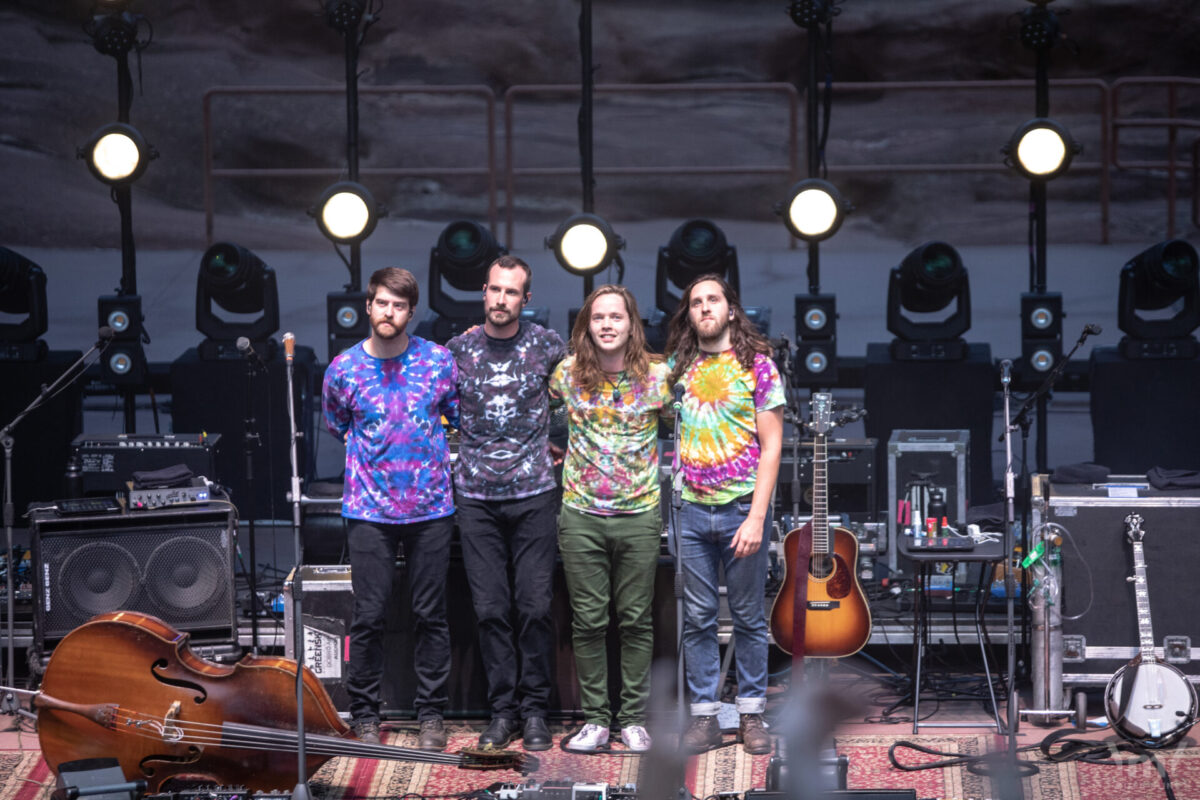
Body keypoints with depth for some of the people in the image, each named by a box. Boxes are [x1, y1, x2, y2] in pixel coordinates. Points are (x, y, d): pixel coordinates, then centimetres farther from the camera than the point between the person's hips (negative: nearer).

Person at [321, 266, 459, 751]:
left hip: (431, 508, 1)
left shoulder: (439, 361, 1)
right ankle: (365, 717, 10)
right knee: (368, 617, -1)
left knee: (431, 615, 5)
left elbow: (463, 419, 14)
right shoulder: (343, 369, 0)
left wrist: (432, 456, 9)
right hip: (370, 511, -1)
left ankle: (431, 715, 14)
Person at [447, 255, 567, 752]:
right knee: (491, 608, 1)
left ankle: (534, 709, 9)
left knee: (535, 605, -2)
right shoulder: (457, 350, 4)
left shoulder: (547, 346, 2)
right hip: (476, 497, 1)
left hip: (534, 493, -1)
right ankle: (502, 710, 10)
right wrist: (451, 456, 10)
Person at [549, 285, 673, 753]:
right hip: (581, 516, 1)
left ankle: (634, 719, 12)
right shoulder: (568, 373, 0)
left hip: (639, 515, -1)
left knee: (636, 621, 4)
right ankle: (595, 719, 11)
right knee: (588, 621, 3)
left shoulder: (657, 375, -2)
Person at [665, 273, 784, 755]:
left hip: (742, 509, -2)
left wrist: (757, 517, -12)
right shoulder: (679, 368, 8)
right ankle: (704, 715, 10)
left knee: (749, 617, 6)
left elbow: (771, 445, -4)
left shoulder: (757, 365, -1)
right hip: (692, 511, 3)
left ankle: (751, 714, 14)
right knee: (698, 618, 4)